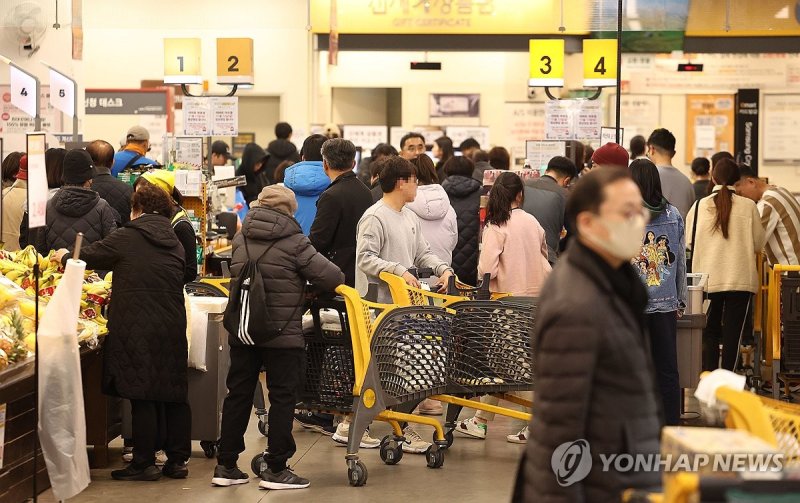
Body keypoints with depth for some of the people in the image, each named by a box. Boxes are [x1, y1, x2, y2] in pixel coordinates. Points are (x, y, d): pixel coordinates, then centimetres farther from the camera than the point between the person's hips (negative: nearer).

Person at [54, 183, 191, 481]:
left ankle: (144, 463, 1)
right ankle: (178, 460, 13)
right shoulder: (174, 243, 13)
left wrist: (65, 257, 29)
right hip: (172, 329, 5)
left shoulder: (126, 238, -3)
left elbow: (89, 257, 6)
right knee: (174, 395, 9)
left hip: (137, 330, -5)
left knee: (141, 397, -2)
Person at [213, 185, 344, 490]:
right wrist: (315, 291, 10)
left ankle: (226, 466, 15)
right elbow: (332, 277, -12)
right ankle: (276, 470, 3)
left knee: (238, 395, 11)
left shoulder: (241, 239, 7)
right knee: (282, 398, 3)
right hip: (282, 335, -5)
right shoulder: (293, 242, -11)